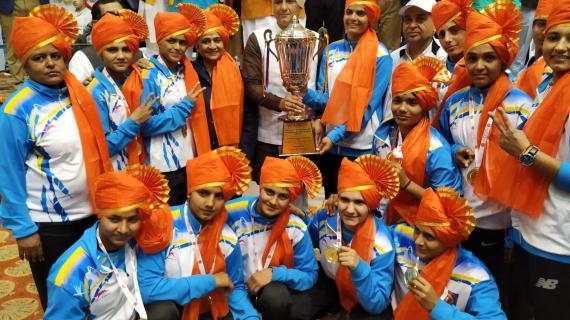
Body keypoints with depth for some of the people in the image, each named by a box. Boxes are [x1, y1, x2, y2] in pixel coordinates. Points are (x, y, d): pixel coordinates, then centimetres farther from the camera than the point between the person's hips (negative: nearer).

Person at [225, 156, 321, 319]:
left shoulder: (296, 228, -13)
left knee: (275, 296, -33)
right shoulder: (231, 213, -17)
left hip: (277, 289, -1)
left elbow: (310, 276, -9)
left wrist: (275, 273, -25)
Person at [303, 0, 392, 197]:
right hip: (331, 144, 4)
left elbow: (368, 106, -13)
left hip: (363, 148, -4)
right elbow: (325, 97, 5)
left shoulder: (380, 56, -8)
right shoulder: (331, 50, 5)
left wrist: (335, 135, -19)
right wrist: (305, 93, -16)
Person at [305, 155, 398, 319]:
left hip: (365, 295, -3)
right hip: (329, 280, 4)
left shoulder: (382, 242, -29)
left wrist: (359, 268, -44)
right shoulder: (324, 217, -20)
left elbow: (377, 305, -28)